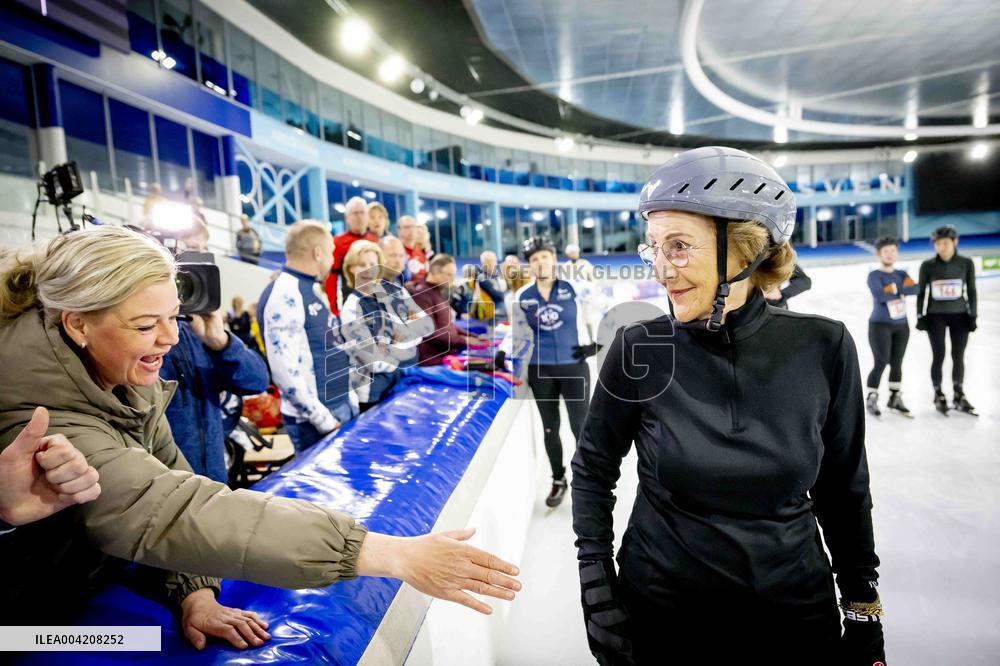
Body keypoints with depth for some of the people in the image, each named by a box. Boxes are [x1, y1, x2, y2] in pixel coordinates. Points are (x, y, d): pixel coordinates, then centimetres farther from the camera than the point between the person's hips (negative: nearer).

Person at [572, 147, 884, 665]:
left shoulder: (822, 349, -12)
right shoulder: (639, 350, -16)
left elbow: (843, 488, 0)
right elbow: (593, 471, -5)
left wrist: (863, 613, 5)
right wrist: (597, 590, -8)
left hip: (796, 614, 2)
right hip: (659, 616, -1)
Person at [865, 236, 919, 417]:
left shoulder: (901, 274, 10)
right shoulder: (874, 275, -7)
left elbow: (915, 288, -9)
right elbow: (880, 295, -25)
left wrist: (895, 289, -19)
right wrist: (902, 290, -12)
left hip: (901, 326, 6)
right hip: (880, 325, -6)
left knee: (896, 363, 12)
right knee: (881, 363, -9)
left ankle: (895, 398, 24)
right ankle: (871, 399, 3)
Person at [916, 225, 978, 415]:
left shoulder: (966, 263, -1)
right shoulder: (927, 266, -4)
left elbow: (971, 291, 4)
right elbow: (921, 293, 2)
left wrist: (972, 315, 1)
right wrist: (920, 316, -1)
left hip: (959, 315, 1)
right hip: (935, 316, -1)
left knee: (958, 356, 7)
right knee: (939, 356, 1)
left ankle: (958, 395, 21)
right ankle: (938, 395, 15)